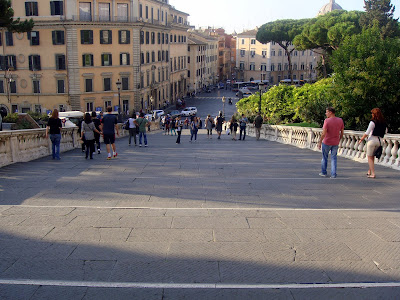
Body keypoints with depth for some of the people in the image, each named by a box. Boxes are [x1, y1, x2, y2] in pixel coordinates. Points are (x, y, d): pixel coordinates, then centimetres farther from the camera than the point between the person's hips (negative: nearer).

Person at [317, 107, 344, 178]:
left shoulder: (327, 120, -18)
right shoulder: (340, 120, -3)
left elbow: (324, 133, -21)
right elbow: (342, 132, 4)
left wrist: (320, 142, -13)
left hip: (327, 142, -3)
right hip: (335, 143, 4)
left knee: (324, 157, 14)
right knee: (334, 158, 10)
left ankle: (323, 172, 24)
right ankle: (333, 174, 6)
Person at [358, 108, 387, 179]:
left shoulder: (373, 122, -13)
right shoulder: (384, 123, 5)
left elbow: (367, 133, -13)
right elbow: (385, 131, 20)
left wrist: (361, 139, -3)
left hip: (372, 140, -6)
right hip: (379, 141, 6)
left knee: (369, 157, 3)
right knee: (372, 157, 20)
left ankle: (373, 173, -3)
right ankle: (369, 171, 29)